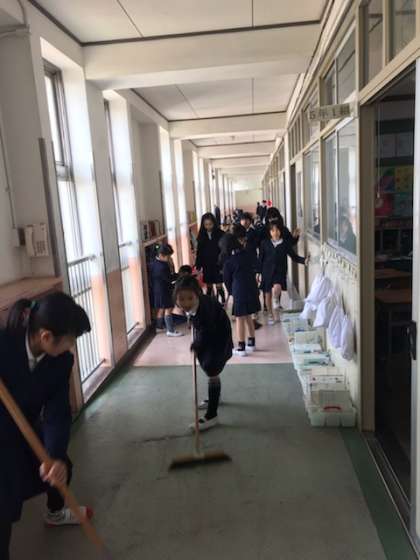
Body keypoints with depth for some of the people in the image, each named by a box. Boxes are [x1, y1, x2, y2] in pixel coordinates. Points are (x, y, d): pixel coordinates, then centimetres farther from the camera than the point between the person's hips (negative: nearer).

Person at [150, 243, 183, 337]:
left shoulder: (154, 263, 4)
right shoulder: (162, 267, -26)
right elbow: (169, 278, -20)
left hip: (157, 290, 10)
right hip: (162, 291, -10)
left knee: (160, 309, 20)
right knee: (168, 309, -3)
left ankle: (159, 327, 32)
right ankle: (170, 330, 1)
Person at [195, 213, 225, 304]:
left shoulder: (220, 234, -7)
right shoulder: (202, 235, 2)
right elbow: (199, 252, 5)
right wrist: (198, 266, 2)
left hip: (218, 265, -3)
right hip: (207, 266, 3)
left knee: (219, 286, -1)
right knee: (209, 287, 10)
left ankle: (223, 302, 15)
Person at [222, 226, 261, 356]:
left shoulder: (229, 262, -10)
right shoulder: (248, 255, 1)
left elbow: (227, 279, 0)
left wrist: (231, 291, 16)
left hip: (239, 291, -5)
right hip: (252, 288, 6)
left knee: (240, 318, 3)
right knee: (248, 317, 18)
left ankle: (241, 348, 8)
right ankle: (251, 343, 28)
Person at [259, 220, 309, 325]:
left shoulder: (286, 244, 1)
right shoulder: (265, 243, 2)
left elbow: (294, 256, 2)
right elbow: (261, 258, 5)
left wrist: (304, 260, -15)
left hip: (280, 271, -1)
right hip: (267, 271, 1)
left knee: (277, 288, -30)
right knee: (267, 294, 6)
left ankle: (276, 300, 5)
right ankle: (270, 316, 25)